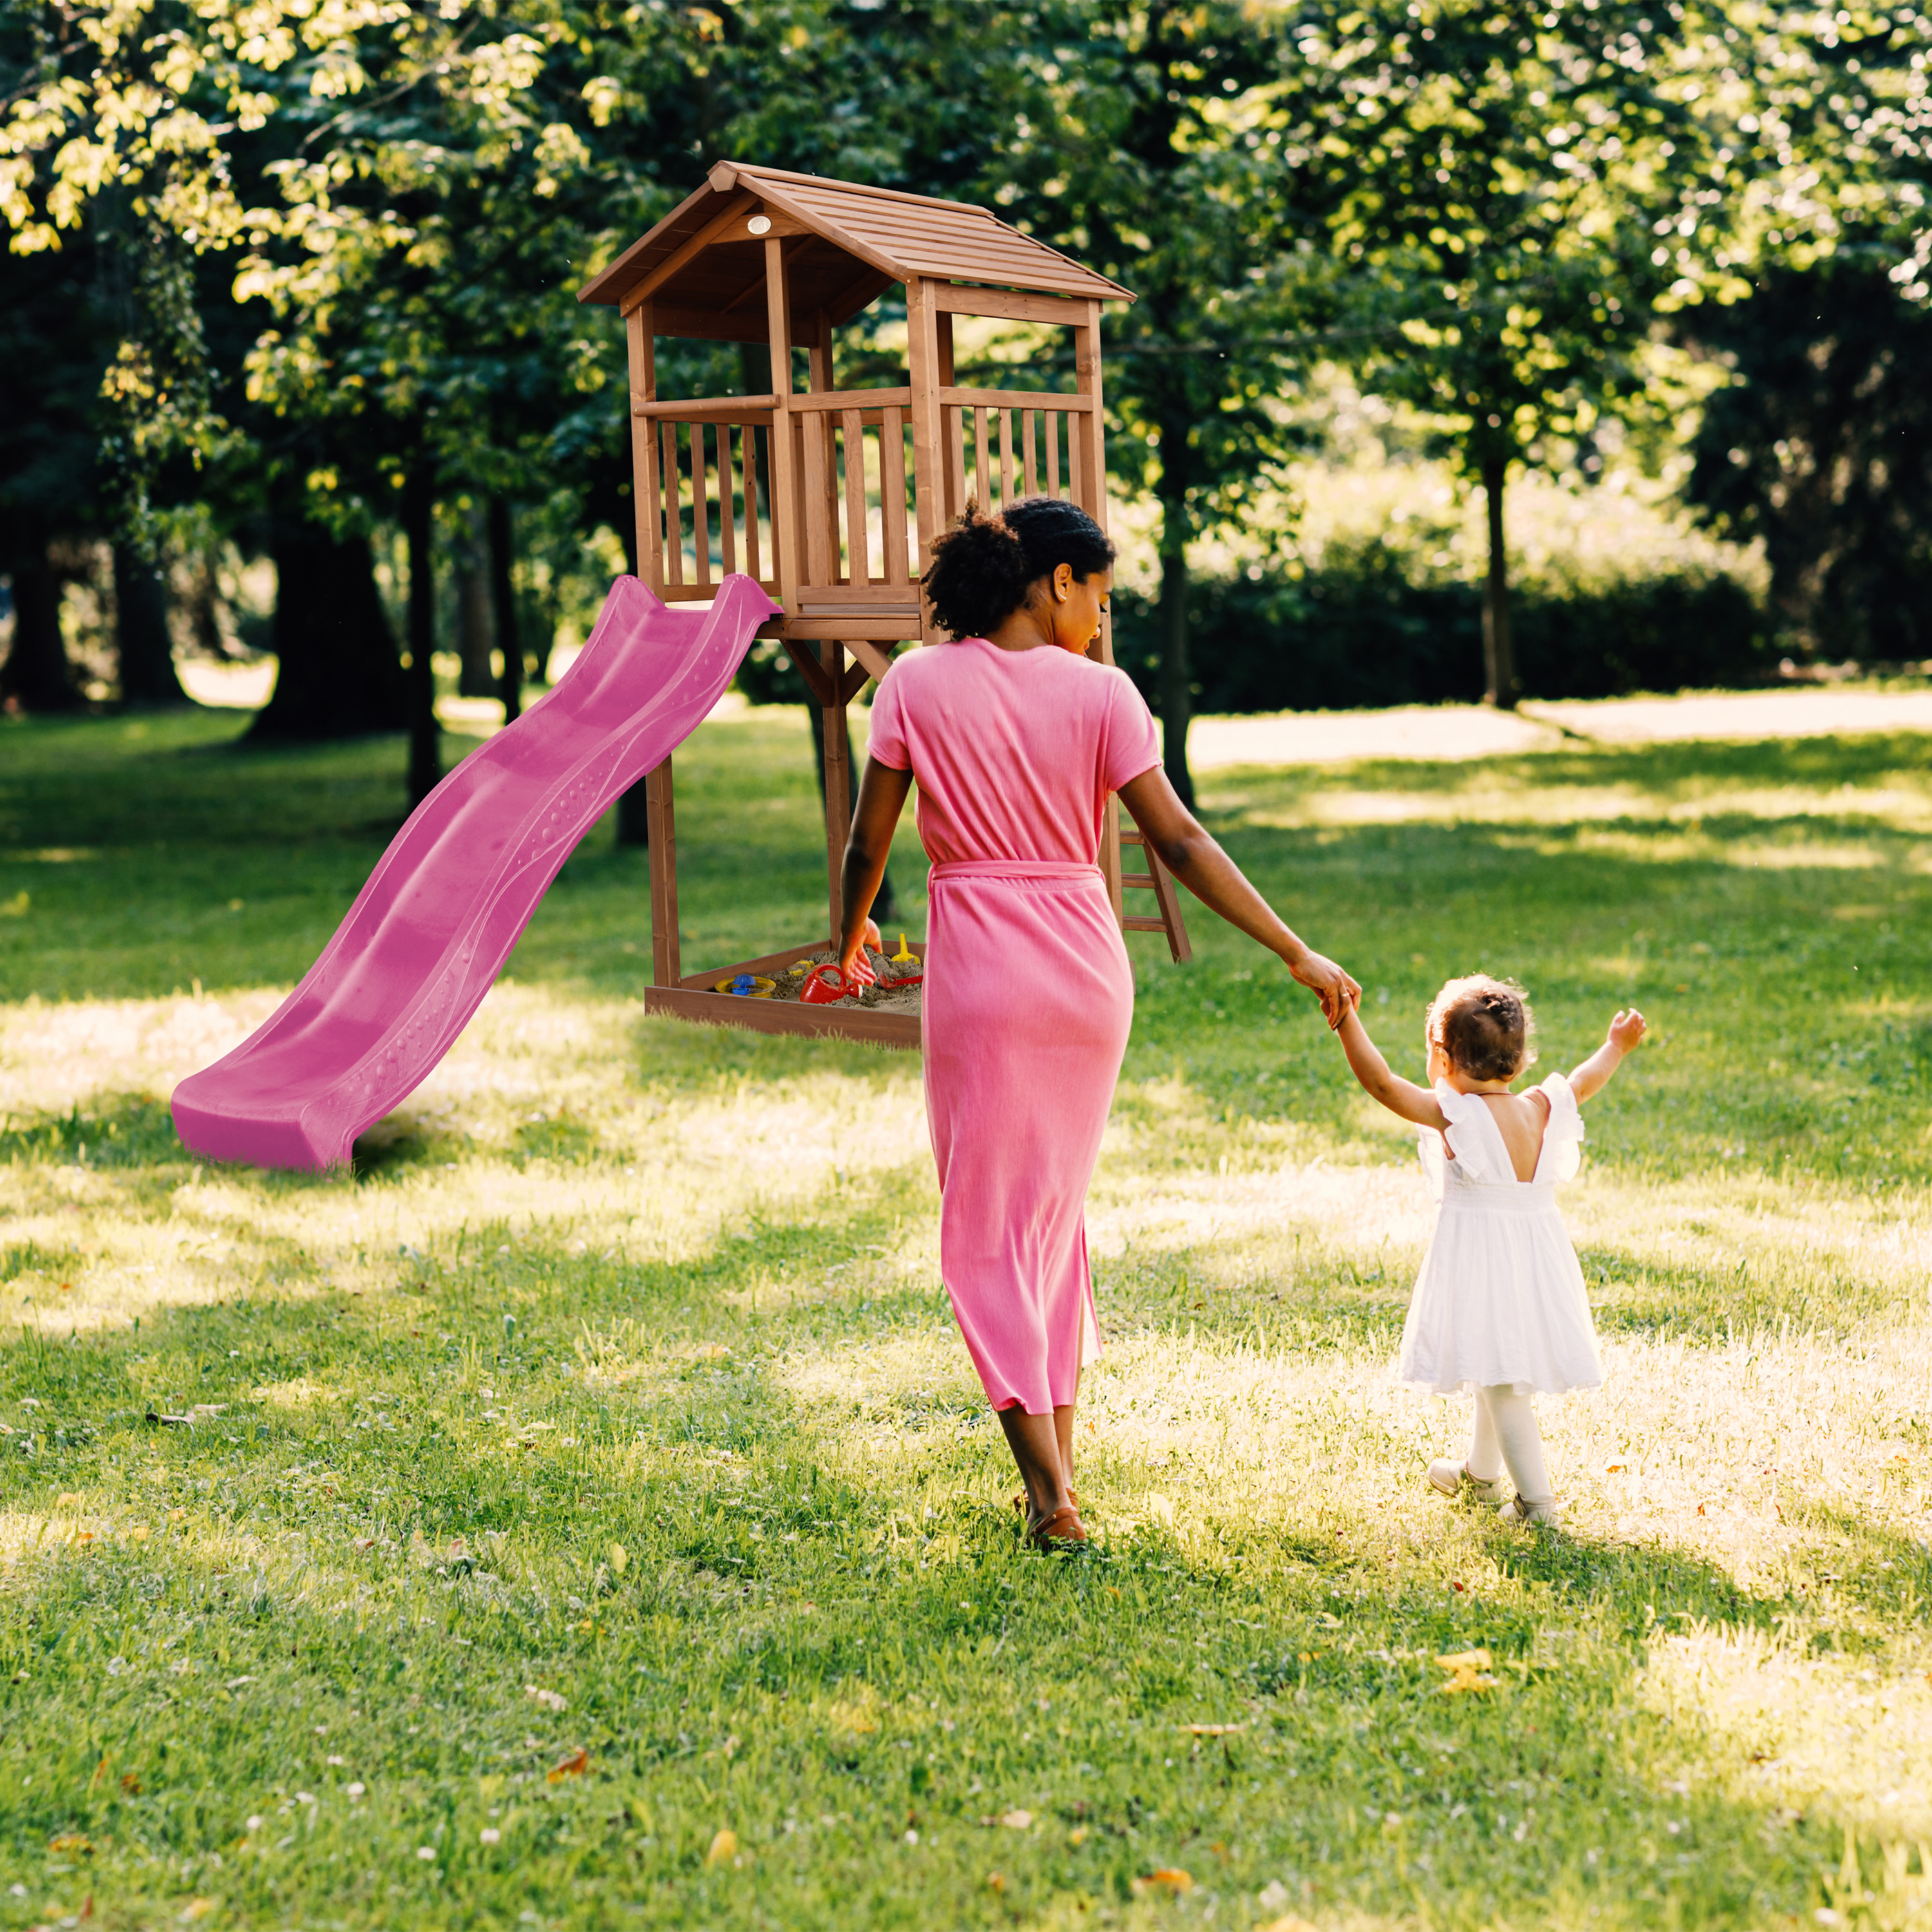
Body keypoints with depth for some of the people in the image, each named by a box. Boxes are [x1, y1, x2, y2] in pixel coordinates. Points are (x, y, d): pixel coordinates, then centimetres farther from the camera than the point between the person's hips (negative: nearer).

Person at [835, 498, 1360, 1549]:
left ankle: (1050, 1493, -2)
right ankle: (1057, 1459, 23)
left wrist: (851, 935, 20)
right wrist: (1298, 956, -4)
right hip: (1087, 968, 2)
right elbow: (1179, 843, -7)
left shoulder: (917, 684, -3)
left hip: (979, 972, -2)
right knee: (1057, 1208, 19)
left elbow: (867, 842, 0)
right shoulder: (1099, 692, -4)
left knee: (988, 1225, 5)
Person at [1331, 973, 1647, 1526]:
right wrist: (1616, 1048, 38)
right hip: (1537, 1252, 7)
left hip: (1480, 1260, -7)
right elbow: (1583, 1084, 21)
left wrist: (1346, 1021, -22)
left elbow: (1380, 1082, -22)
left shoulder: (1453, 1114, -17)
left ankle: (1536, 1498, -5)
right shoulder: (1540, 1110, 1)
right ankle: (1480, 1471, 42)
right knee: (1500, 1371, 24)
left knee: (1500, 1379, -3)